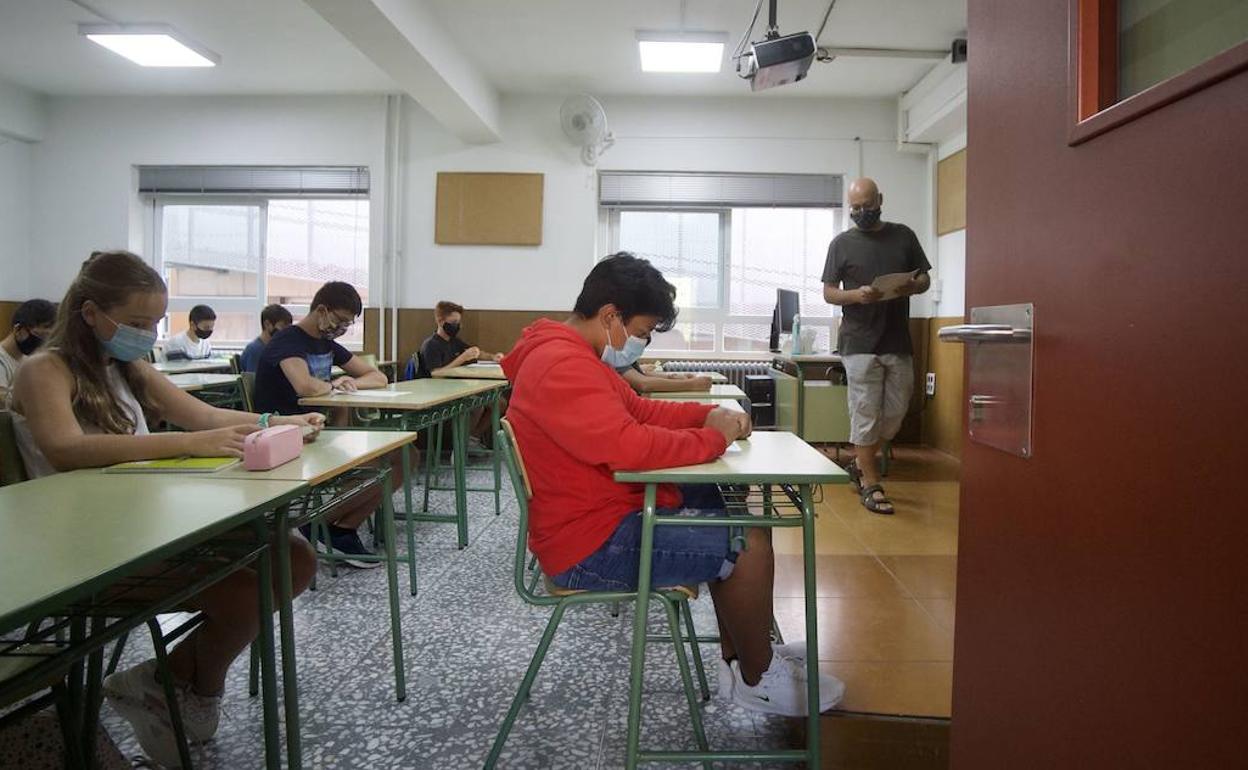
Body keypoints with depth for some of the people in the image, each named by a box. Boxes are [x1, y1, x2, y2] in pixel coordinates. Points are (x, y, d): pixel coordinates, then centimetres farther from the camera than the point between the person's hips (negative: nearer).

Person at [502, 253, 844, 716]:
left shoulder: (571, 354, 12)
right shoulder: (563, 367, -24)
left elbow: (639, 410, 18)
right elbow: (629, 445, -33)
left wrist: (709, 415, 2)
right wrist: (713, 439, -17)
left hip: (607, 512, 11)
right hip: (591, 545, -11)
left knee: (727, 508, 16)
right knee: (751, 542, -12)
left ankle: (738, 658, 22)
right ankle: (758, 680, 11)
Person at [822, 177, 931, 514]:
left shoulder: (903, 236, 9)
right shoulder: (842, 243, 3)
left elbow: (925, 280, 13)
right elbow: (828, 293, 2)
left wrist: (912, 286, -11)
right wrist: (856, 295, -18)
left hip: (899, 342, 3)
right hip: (860, 343, -3)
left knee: (895, 413, 9)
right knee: (866, 415, -2)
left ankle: (859, 462, 30)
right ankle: (870, 484, 9)